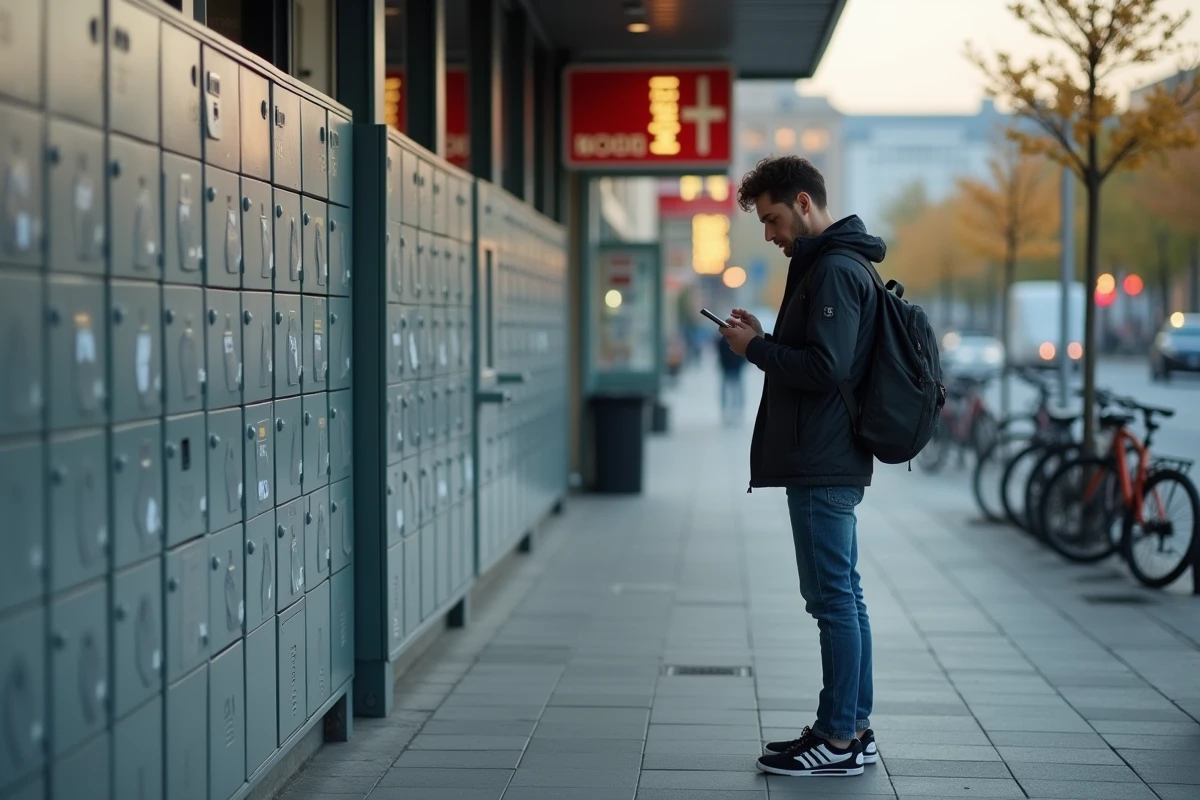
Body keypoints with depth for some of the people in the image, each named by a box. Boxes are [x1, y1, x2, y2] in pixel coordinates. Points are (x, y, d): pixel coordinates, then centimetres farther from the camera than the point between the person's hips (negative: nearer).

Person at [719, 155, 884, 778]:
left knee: (833, 599, -5)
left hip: (822, 468, -11)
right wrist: (764, 339, 9)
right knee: (842, 598, 13)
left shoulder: (833, 271, -15)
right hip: (831, 462, 11)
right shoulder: (838, 263, 18)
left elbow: (824, 367, -23)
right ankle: (853, 728, 21)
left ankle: (839, 740, 0)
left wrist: (756, 348, -11)